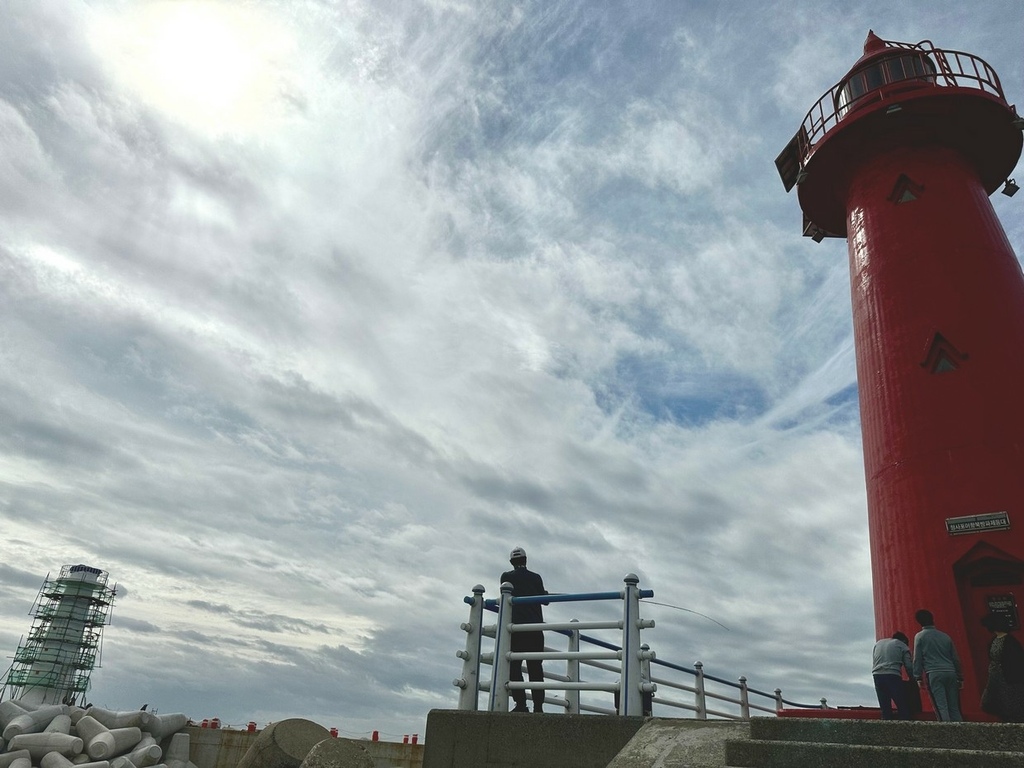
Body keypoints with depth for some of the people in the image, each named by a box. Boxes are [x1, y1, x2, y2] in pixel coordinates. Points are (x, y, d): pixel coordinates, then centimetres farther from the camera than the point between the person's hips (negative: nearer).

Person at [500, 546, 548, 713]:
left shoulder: (506, 577, 5)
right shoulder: (536, 577, 8)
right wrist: (545, 593, 38)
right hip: (535, 626, 2)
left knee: (514, 666, 0)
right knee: (535, 668, 5)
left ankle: (521, 704, -10)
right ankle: (538, 706, 1)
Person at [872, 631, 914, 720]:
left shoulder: (877, 644, 28)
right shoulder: (902, 645, 14)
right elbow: (909, 666, 8)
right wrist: (912, 680, 19)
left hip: (877, 675, 5)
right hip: (892, 675, -4)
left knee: (885, 709, 7)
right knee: (903, 707, -1)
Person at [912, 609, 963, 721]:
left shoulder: (919, 636, 4)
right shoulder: (945, 636, 16)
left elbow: (917, 659, -1)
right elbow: (955, 658, 17)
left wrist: (918, 677, 3)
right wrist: (960, 678, 23)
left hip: (934, 674, -5)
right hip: (951, 673, 5)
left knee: (941, 708, -6)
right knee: (954, 708, 9)